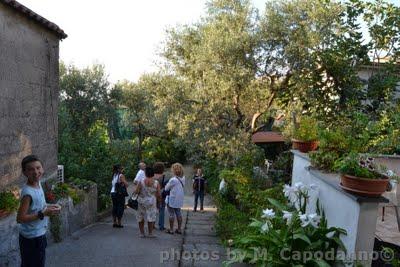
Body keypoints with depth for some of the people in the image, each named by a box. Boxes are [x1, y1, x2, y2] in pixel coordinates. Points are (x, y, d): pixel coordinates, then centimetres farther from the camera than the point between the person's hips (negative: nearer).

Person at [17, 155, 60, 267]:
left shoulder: (37, 183, -3)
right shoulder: (28, 192, -29)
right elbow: (20, 218, -26)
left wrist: (48, 207, -3)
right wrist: (43, 214, -26)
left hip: (38, 234, 8)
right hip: (32, 238, -8)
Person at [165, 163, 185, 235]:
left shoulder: (173, 180, -22)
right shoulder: (183, 178, -3)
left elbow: (166, 188, -10)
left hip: (172, 199, -6)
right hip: (179, 199, 7)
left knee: (171, 214, 4)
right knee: (178, 213, 15)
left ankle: (171, 229, 12)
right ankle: (179, 229, 21)